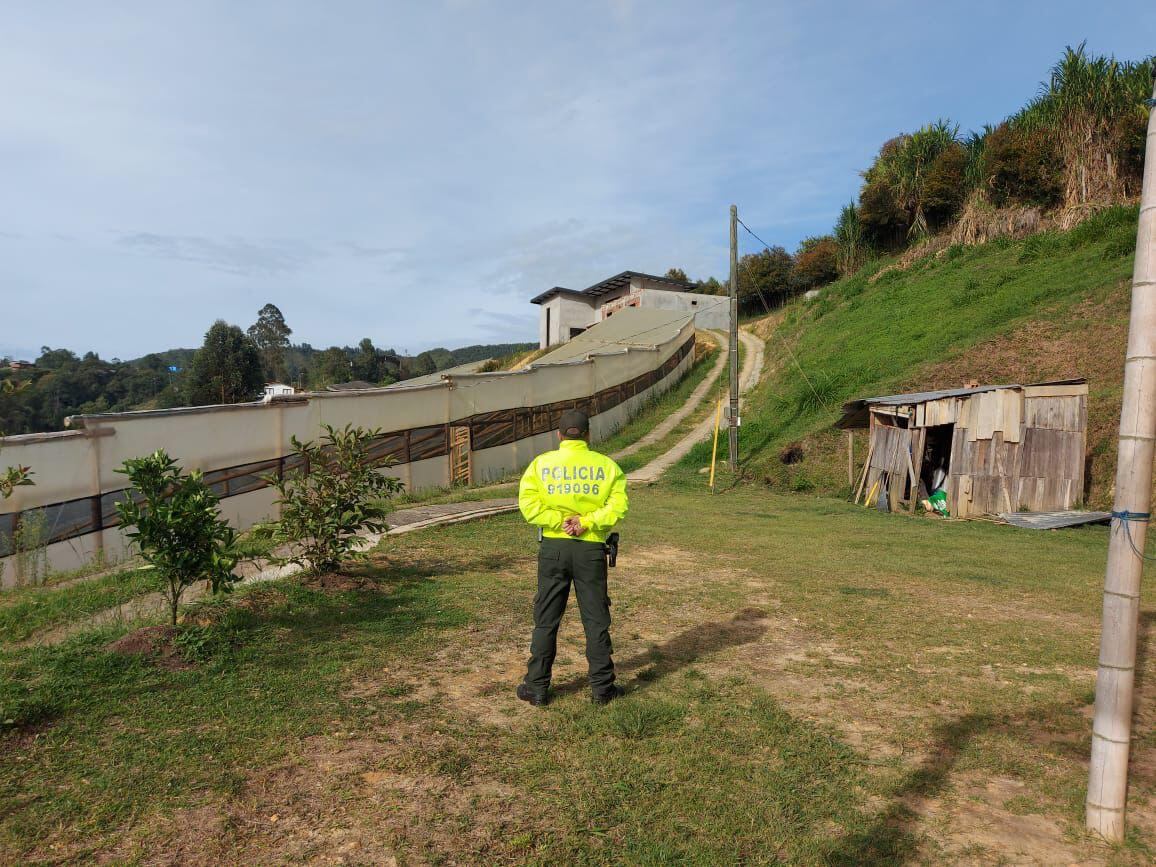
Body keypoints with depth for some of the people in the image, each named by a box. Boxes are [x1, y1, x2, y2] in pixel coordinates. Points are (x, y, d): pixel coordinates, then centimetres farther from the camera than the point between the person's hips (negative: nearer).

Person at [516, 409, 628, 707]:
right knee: (596, 620, 10)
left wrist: (559, 521, -11)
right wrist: (586, 522, -14)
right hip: (591, 549, 0)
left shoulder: (541, 463, -1)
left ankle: (537, 687, 19)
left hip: (553, 547, 1)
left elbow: (528, 503, -12)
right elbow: (619, 504, -13)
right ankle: (602, 688, 18)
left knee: (546, 620, 11)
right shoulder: (606, 465, -2)